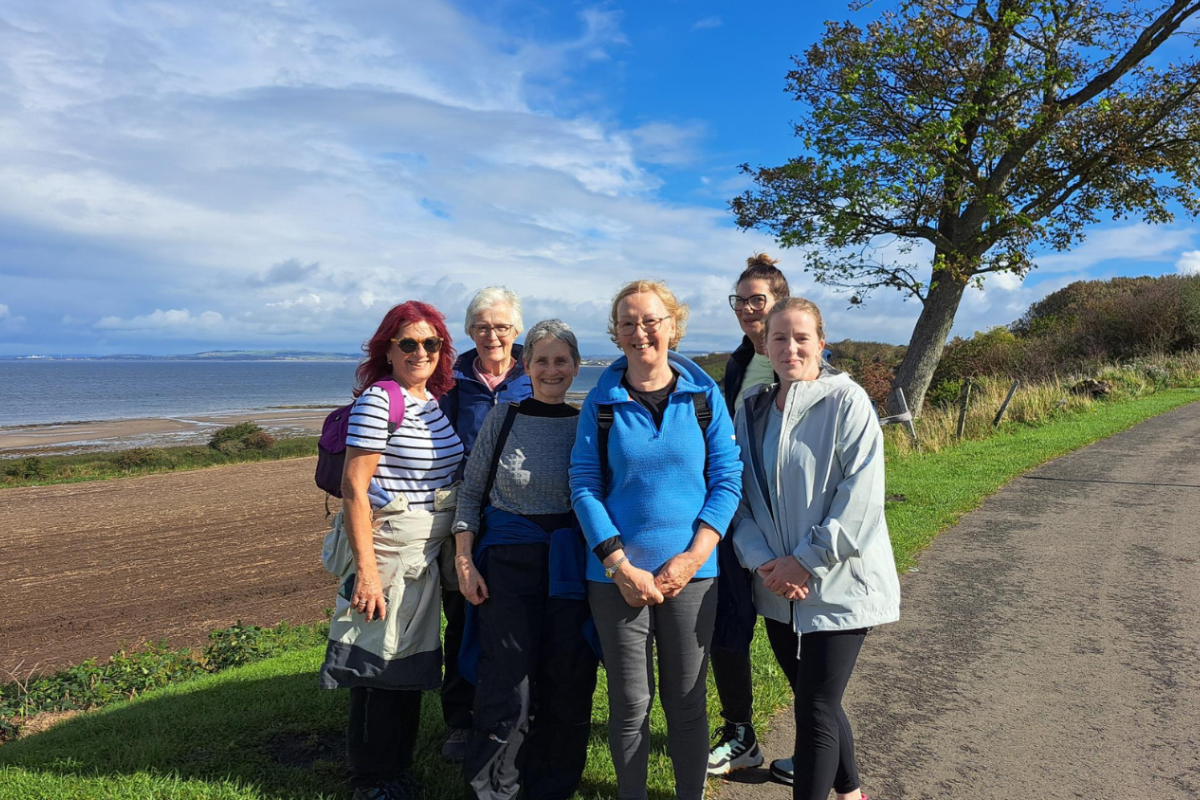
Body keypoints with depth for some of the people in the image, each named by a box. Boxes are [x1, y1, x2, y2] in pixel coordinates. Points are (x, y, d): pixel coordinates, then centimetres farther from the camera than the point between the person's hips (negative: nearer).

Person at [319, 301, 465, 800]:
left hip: (427, 552, 8)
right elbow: (354, 487, -17)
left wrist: (453, 550, 16)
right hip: (387, 547, -8)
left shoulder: (435, 400, 10)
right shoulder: (378, 400, -13)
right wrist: (365, 570, -22)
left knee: (411, 661, 17)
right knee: (379, 663, 3)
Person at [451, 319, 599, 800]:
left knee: (568, 684, 6)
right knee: (507, 684, -3)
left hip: (569, 565, 2)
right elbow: (470, 493, 5)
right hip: (507, 561, -1)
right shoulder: (503, 419, 1)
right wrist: (464, 561, -2)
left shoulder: (586, 424, 3)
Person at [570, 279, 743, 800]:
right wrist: (621, 567, -12)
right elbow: (584, 486, -4)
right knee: (630, 702, 11)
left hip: (691, 572, 0)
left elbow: (727, 479, -1)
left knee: (687, 699, 12)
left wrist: (692, 557, -11)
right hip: (616, 575, 0)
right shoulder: (601, 401, -1)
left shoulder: (703, 395, 0)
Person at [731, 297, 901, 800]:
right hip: (778, 588, 6)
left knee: (814, 712, -3)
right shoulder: (753, 410, 5)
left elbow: (860, 498, -17)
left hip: (837, 586, -5)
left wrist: (805, 561, -16)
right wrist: (762, 562, -9)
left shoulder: (847, 402, -11)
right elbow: (741, 493, 5)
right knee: (816, 700, 19)